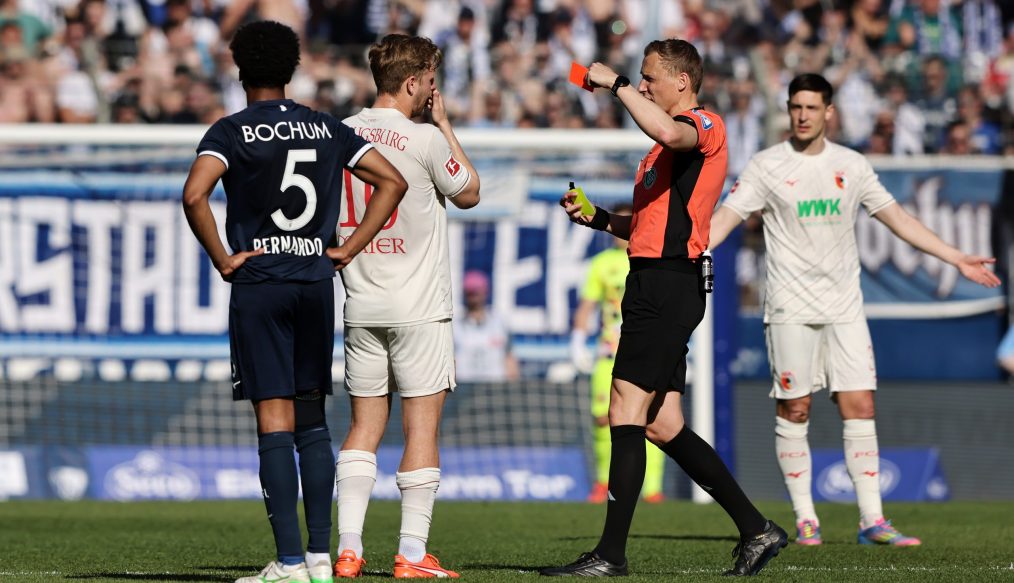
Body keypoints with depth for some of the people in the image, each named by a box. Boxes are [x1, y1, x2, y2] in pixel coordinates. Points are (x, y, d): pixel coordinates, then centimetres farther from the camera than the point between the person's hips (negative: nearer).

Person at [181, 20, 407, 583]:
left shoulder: (232, 131, -5)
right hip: (317, 283, 4)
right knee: (311, 420, 12)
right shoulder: (327, 129, 9)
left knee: (274, 422, -5)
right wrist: (348, 248, 8)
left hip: (259, 284, -4)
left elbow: (195, 195, -21)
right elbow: (392, 181, 9)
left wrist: (222, 258, -9)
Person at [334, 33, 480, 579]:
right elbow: (469, 193, 5)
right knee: (422, 426, 0)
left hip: (361, 307, 5)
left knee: (364, 426, 9)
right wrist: (444, 124, 8)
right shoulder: (425, 139, -12)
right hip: (419, 308, -5)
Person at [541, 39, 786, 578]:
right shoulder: (671, 141, 24)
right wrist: (597, 218, 17)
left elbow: (667, 131, -34)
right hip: (656, 285, 11)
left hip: (667, 285, -11)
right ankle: (756, 529, 14)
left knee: (626, 413, -12)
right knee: (662, 425, 9)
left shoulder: (705, 126, -8)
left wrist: (615, 84, -24)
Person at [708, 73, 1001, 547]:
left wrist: (957, 259, 14)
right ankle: (804, 518, 8)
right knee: (794, 411, -2)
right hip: (790, 308, -3)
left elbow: (896, 218, 15)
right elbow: (726, 218, -7)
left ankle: (872, 521, -3)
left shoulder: (851, 166, 8)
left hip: (844, 308, 3)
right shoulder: (767, 166, -1)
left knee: (860, 408, -4)